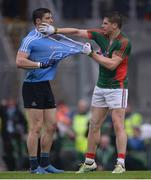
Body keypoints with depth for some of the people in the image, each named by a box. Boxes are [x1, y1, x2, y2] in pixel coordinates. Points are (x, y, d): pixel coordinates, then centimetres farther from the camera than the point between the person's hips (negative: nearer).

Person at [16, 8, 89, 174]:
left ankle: (44, 163, 18)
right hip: (32, 87, -9)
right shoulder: (30, 39, -12)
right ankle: (33, 166, -1)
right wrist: (41, 64, -21)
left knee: (51, 126, 9)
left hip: (45, 86, 9)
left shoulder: (51, 37, 13)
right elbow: (19, 61, -20)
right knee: (36, 128, -7)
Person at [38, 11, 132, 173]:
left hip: (117, 88, -7)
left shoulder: (124, 42, -16)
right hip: (101, 86, 7)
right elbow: (77, 32, 8)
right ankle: (89, 162, 16)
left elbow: (112, 64, -22)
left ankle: (120, 163, -11)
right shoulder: (101, 35, 4)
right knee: (94, 125, 9)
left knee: (118, 126, -10)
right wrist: (55, 30, 4)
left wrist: (92, 53, -18)